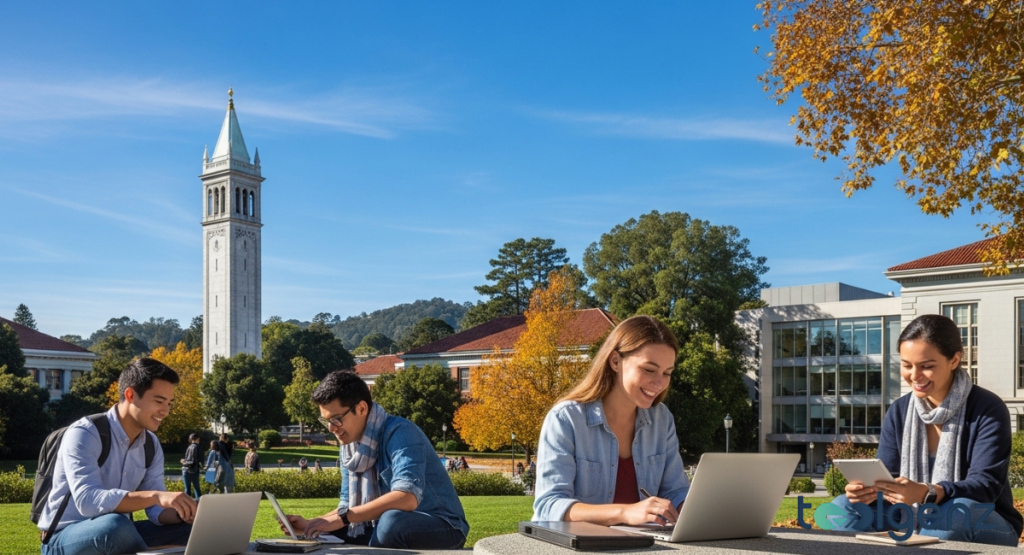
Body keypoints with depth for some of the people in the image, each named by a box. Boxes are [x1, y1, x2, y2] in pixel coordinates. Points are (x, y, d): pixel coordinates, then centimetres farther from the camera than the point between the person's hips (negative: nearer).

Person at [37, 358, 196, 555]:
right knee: (115, 525, -38)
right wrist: (155, 496, -45)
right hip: (64, 538, -7)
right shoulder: (84, 434, -19)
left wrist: (183, 511, -24)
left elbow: (157, 510, 0)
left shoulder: (151, 444, 3)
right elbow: (87, 501, -35)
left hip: (116, 534, 7)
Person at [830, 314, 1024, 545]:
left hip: (987, 528, -4)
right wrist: (870, 490, -28)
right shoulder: (898, 412, 3)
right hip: (915, 524, 4)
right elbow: (888, 477, -1)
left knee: (958, 512, -38)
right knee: (842, 507, -15)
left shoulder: (988, 410, -12)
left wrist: (926, 493, -42)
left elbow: (986, 484, -23)